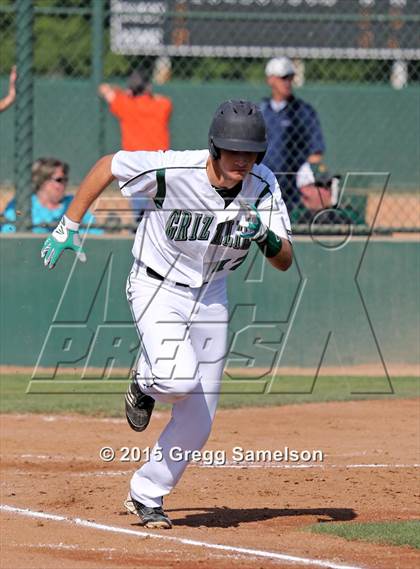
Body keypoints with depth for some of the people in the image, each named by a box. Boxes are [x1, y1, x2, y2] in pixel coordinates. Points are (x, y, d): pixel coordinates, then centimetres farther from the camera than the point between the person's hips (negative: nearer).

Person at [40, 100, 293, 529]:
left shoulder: (263, 185, -14)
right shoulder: (173, 171, -26)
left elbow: (284, 262, -13)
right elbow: (107, 165, -11)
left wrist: (266, 238, -35)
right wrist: (69, 226, -9)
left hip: (211, 296, 4)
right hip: (158, 288, -4)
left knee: (197, 421, 3)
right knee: (179, 379, -30)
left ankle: (145, 496, 23)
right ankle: (145, 384, 7)